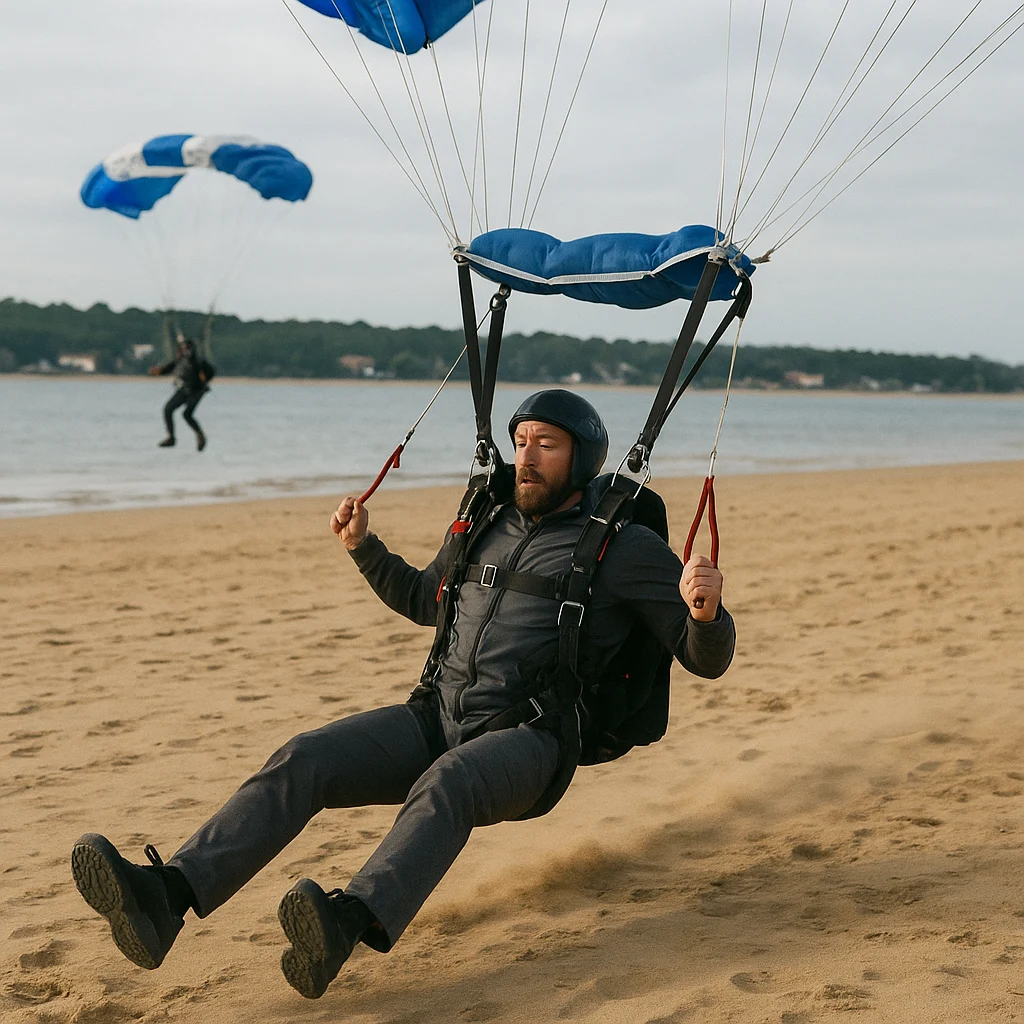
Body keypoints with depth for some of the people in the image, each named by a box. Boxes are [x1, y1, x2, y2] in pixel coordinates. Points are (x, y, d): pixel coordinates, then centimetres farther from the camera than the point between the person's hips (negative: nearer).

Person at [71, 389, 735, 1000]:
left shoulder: (627, 548, 4)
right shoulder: (487, 525, 19)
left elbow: (707, 659, 1)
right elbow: (424, 601, 36)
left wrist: (707, 611, -21)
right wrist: (364, 547, 22)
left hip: (525, 742, -5)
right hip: (438, 719, 5)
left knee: (445, 785, -39)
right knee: (303, 760, -20)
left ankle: (347, 924, -64)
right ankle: (164, 900, -38)